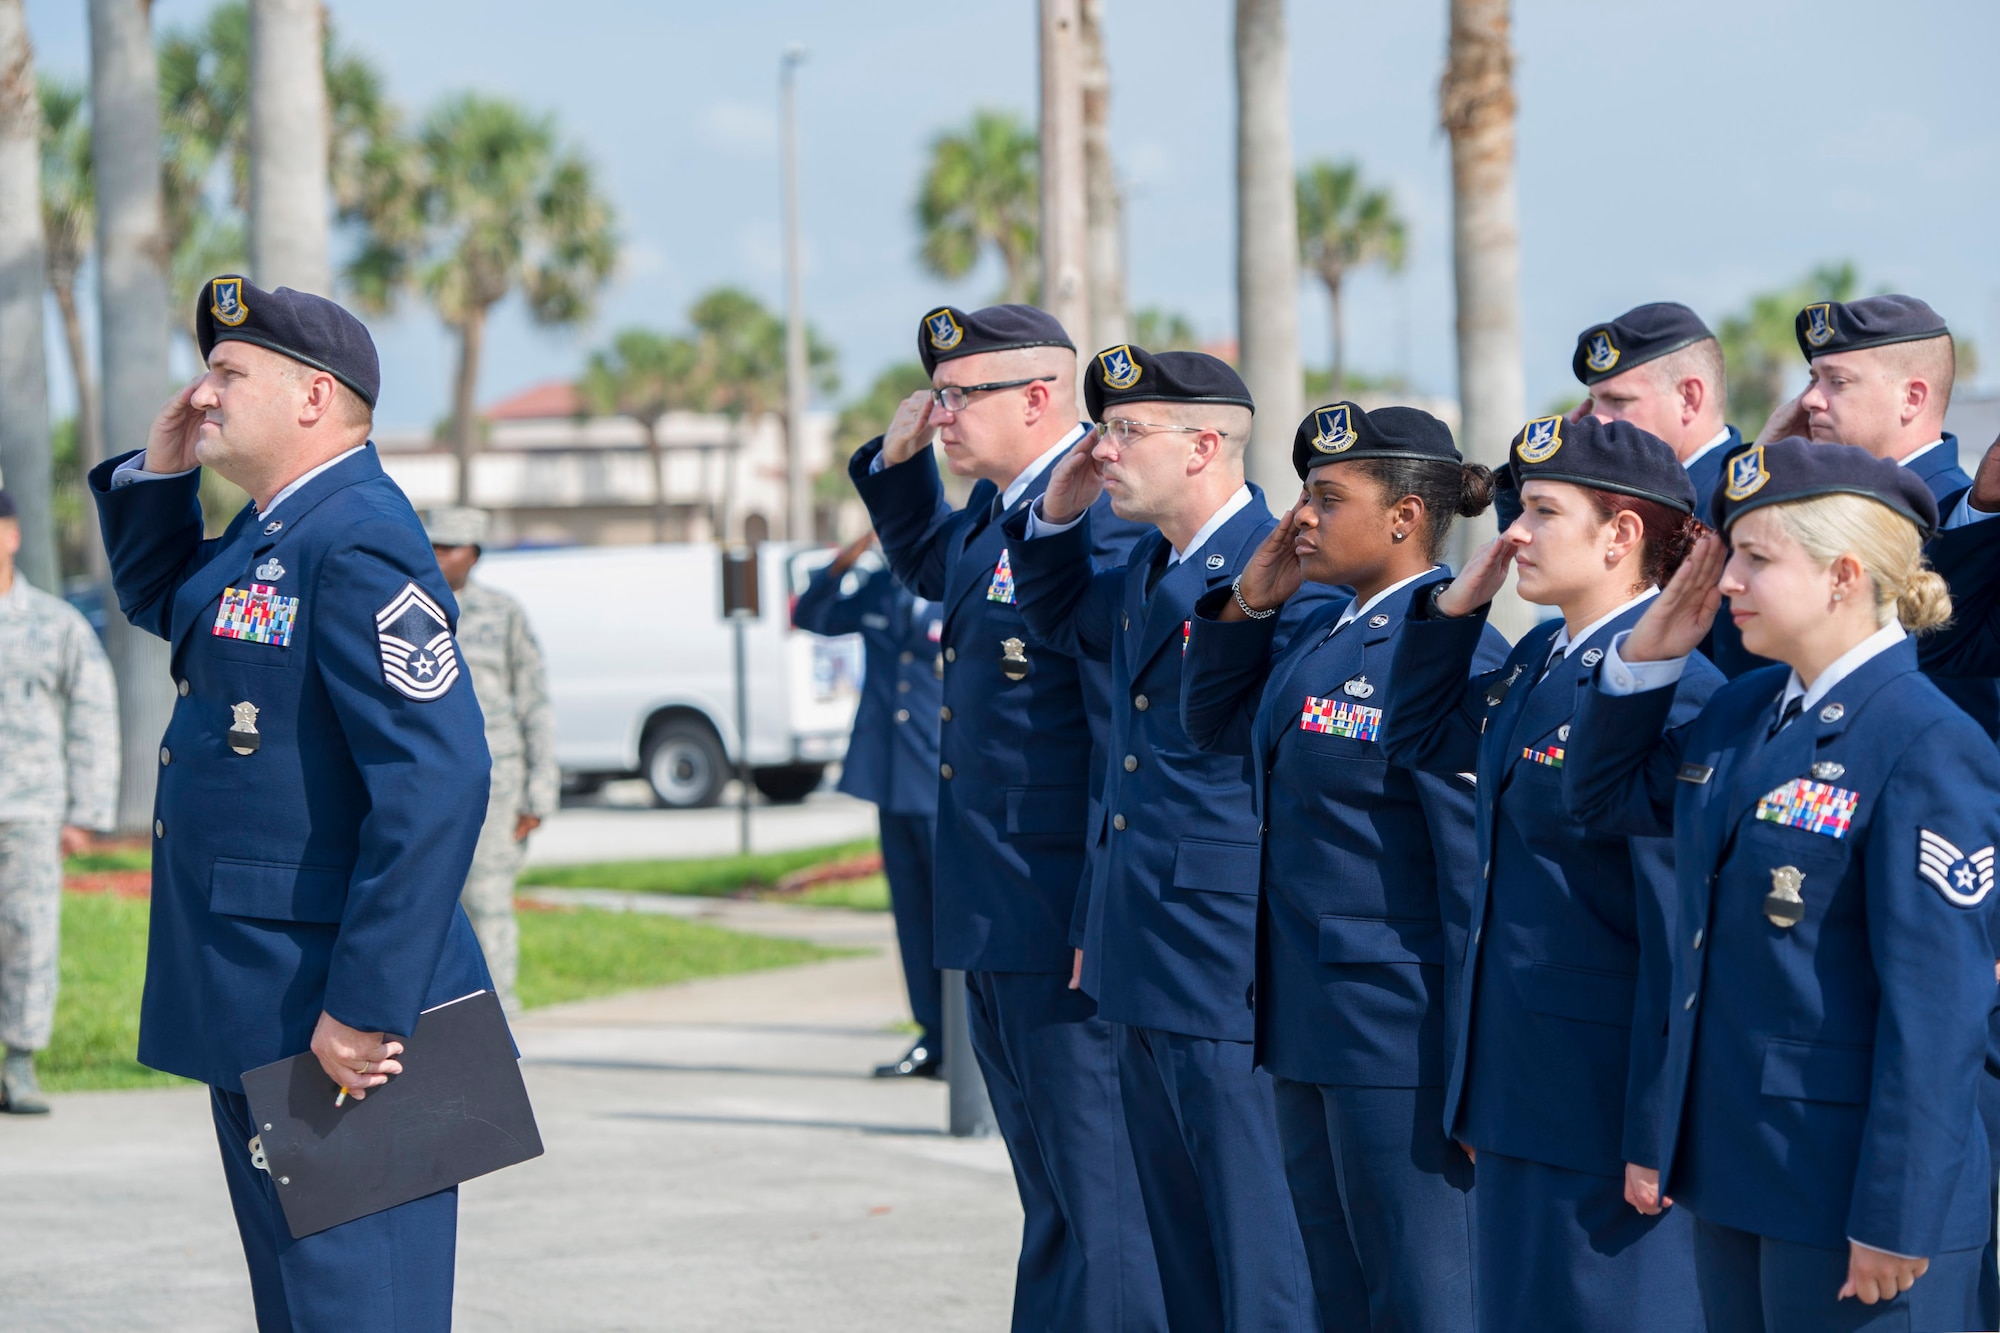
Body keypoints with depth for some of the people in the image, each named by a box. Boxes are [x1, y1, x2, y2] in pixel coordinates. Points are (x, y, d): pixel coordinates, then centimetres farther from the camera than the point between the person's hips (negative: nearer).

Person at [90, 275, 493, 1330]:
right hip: (251, 1010, 11)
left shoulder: (357, 545, -19)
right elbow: (157, 600, 35)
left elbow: (435, 781, -26)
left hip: (331, 1015, -11)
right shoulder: (269, 531, 13)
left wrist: (367, 1008, -27)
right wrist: (158, 472, 14)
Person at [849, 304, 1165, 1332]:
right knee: (1051, 1198, 18)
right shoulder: (994, 511, 12)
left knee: (1099, 1196, -5)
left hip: (1068, 927, -10)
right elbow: (929, 564, 36)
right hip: (998, 927, 10)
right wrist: (897, 462, 16)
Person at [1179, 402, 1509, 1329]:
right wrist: (1247, 602, 8)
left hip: (1398, 1035, -9)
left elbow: (1480, 873, -19)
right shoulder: (1322, 630, 9)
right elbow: (1216, 723, 26)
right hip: (1307, 1026, 9)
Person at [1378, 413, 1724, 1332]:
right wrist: (1453, 607, 10)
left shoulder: (1674, 692, -19)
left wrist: (1658, 1140, -19)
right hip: (1517, 1092, 9)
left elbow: (1681, 928, -20)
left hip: (1606, 1107, -9)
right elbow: (1419, 741, 27)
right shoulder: (1538, 659, 9)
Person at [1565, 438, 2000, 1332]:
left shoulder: (1928, 752, -16)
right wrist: (1646, 655, 9)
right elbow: (1604, 796, 25)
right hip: (1731, 1174, 8)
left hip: (1848, 1192, -8)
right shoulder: (1741, 713, 9)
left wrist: (1894, 1224, -20)